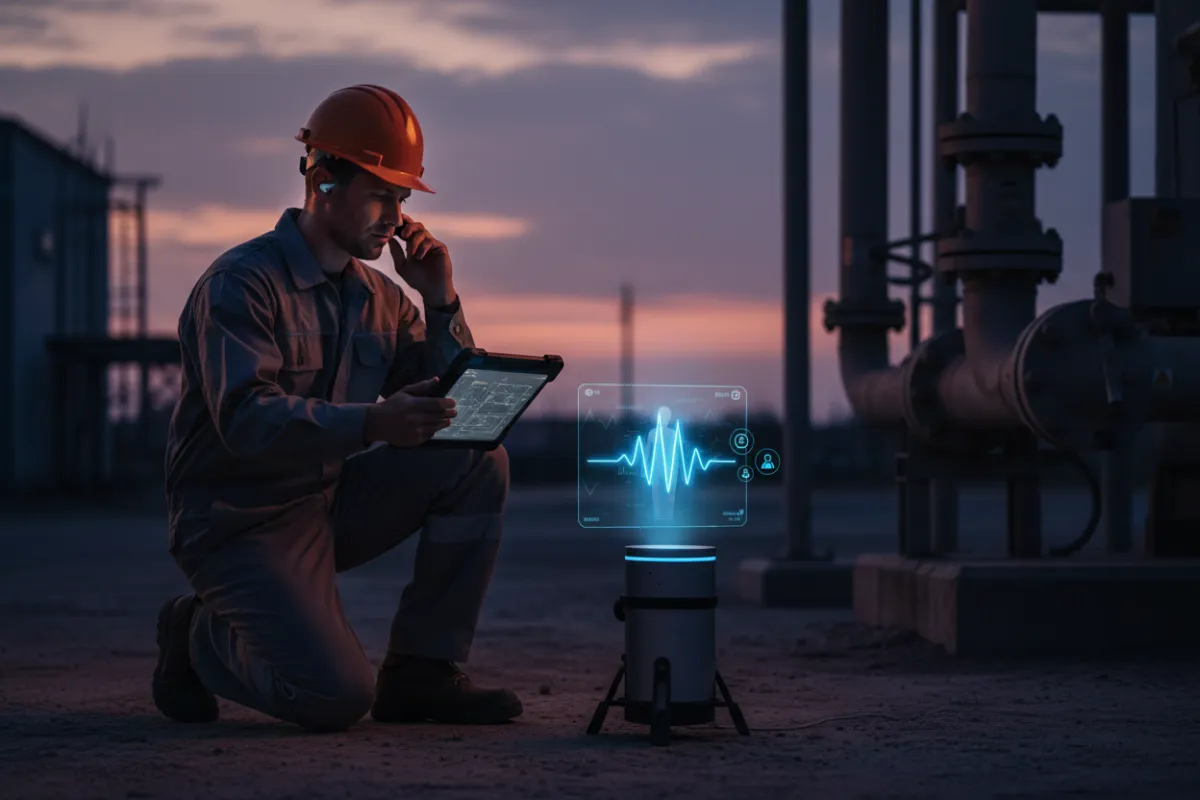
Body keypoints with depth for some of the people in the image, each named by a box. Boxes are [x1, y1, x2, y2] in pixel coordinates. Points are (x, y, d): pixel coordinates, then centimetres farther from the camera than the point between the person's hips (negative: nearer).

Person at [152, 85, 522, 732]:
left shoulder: (377, 298, 9)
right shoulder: (239, 284, -15)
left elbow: (448, 408, 6)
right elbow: (246, 421, -30)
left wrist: (440, 301, -6)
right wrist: (371, 424, -43)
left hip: (332, 504, 7)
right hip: (239, 525, -7)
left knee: (477, 462, -11)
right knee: (335, 698, -25)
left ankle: (421, 670, -4)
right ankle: (200, 637, 7)